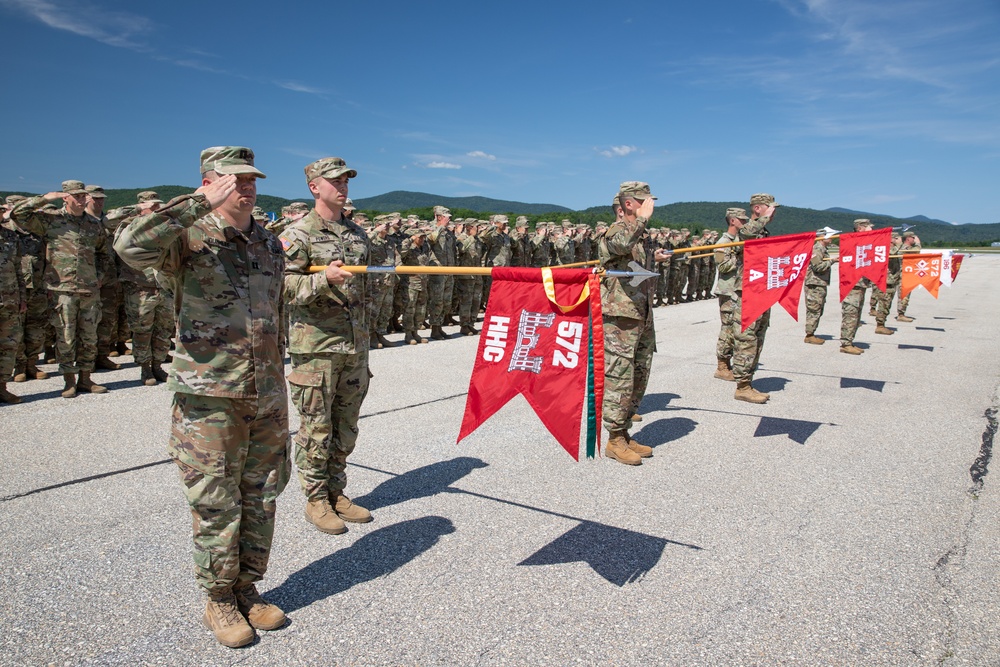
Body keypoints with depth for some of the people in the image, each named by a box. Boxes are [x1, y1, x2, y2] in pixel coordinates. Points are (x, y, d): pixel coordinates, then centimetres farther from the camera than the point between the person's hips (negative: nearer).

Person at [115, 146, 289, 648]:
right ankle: (218, 602, 24)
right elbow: (131, 247, -29)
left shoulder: (269, 244, 11)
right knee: (215, 504, 5)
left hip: (267, 398, 6)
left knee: (260, 500, 14)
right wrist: (198, 204, -25)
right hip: (209, 398, -5)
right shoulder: (187, 237, -7)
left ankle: (247, 589, 32)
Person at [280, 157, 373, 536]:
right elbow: (284, 288, -12)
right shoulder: (297, 234, -5)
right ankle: (316, 500, 16)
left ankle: (336, 493, 26)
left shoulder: (358, 234, 14)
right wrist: (324, 279, -26)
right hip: (316, 348, -6)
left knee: (345, 428, 12)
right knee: (316, 429, 2)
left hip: (354, 348, 6)